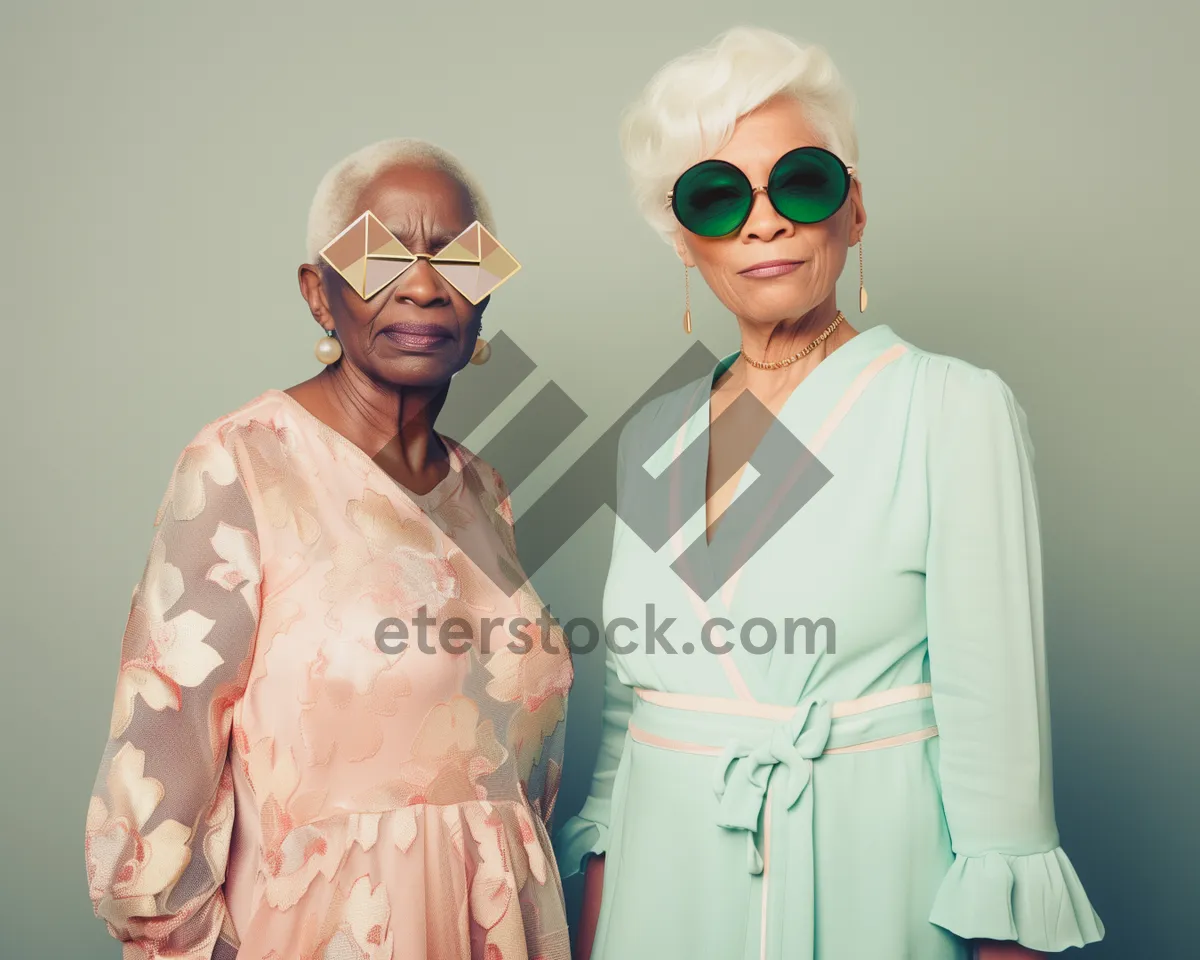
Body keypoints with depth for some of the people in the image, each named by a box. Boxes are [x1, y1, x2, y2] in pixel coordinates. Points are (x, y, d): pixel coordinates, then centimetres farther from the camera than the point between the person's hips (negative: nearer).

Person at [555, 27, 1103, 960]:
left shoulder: (955, 410, -11)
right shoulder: (653, 436, 5)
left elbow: (997, 715, -12)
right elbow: (626, 698, 9)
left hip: (867, 875, -4)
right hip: (666, 880, 5)